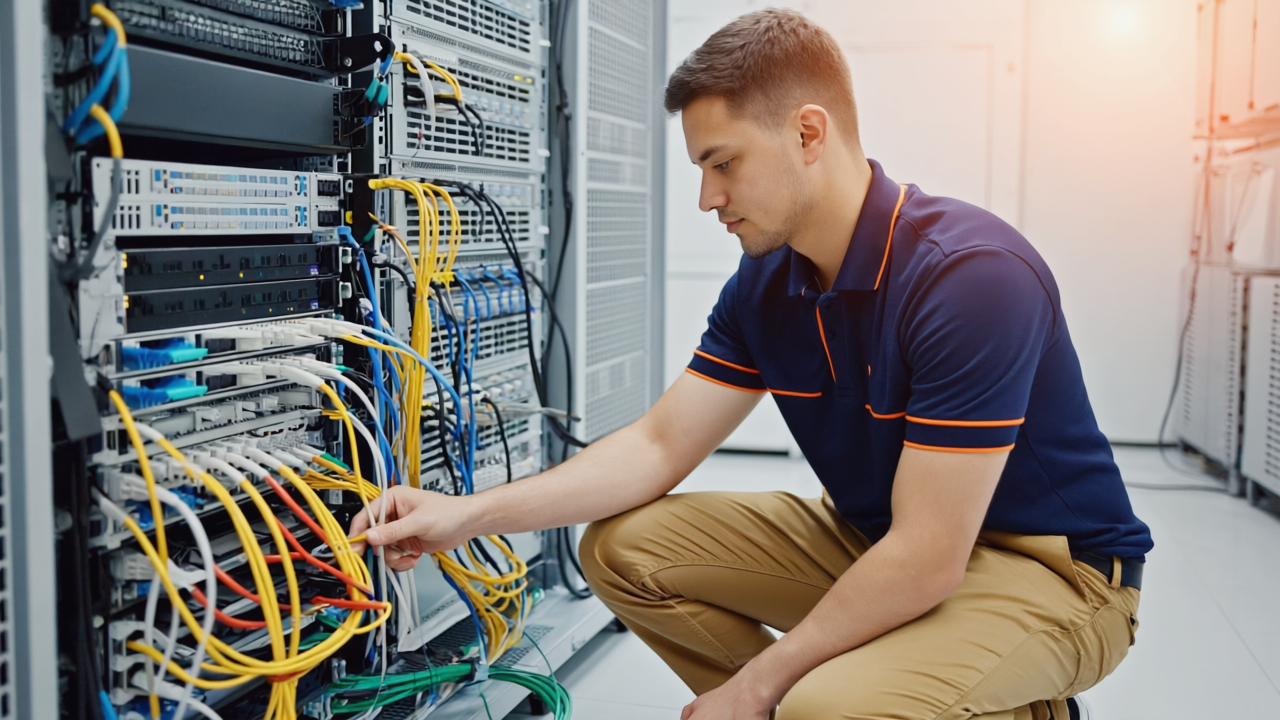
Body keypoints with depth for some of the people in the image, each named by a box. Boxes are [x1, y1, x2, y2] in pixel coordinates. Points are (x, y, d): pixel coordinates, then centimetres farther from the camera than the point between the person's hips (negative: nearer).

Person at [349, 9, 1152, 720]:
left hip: (1054, 568, -6)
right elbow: (659, 445, 1)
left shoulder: (973, 275, -28)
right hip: (876, 538, 7)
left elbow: (926, 564, -28)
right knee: (627, 546, -4)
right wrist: (468, 514, -9)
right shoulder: (765, 284, -3)